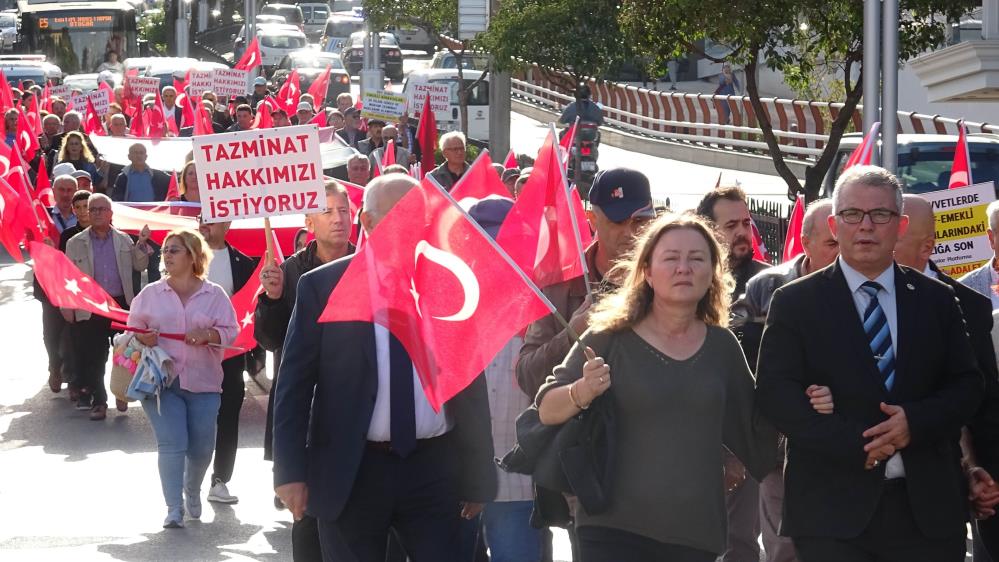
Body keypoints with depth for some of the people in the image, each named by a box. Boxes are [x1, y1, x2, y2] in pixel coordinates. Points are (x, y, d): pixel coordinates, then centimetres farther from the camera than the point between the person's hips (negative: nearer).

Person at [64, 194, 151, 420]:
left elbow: (139, 266, 7)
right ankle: (98, 401, 11)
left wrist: (142, 244, -7)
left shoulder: (124, 240, 9)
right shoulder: (75, 244, 4)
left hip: (121, 304, 1)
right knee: (93, 357, 0)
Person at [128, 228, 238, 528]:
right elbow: (133, 329, 11)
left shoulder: (214, 294, 5)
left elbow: (230, 331, 1)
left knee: (202, 447, 5)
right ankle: (174, 508, -10)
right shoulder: (150, 294, 8)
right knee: (171, 444, -12)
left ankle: (192, 491, 36)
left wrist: (207, 335, -19)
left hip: (202, 382, 1)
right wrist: (142, 338, -12)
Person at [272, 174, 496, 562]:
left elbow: (471, 387, 9)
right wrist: (290, 471, -8)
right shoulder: (322, 287, -2)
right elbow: (294, 384, -2)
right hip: (349, 472, -1)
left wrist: (478, 476, 9)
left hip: (433, 471, 2)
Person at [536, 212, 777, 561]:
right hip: (615, 529, -3)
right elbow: (546, 410, -3)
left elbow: (754, 427, 19)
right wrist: (582, 393, -23)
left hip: (696, 532, 3)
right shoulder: (610, 339, -3)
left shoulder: (723, 346, 8)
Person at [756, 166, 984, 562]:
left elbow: (967, 385, 9)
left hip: (928, 505, 2)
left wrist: (916, 421, -12)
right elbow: (775, 392, -5)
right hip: (832, 511, -2)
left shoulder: (936, 300, 12)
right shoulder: (795, 303, 4)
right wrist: (853, 444, -16)